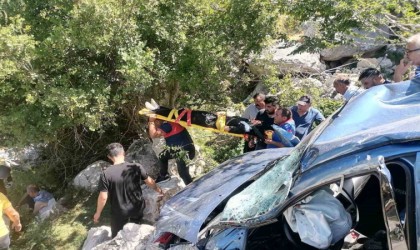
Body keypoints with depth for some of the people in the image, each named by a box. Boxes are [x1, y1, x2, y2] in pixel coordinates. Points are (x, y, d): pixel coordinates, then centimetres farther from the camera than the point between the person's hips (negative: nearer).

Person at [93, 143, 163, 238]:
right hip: (137, 209, 2)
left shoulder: (106, 174, -20)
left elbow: (103, 197, -16)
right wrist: (159, 190, 19)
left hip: (119, 214, -2)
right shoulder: (136, 167, -14)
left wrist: (98, 213, 1)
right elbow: (150, 182, 0)